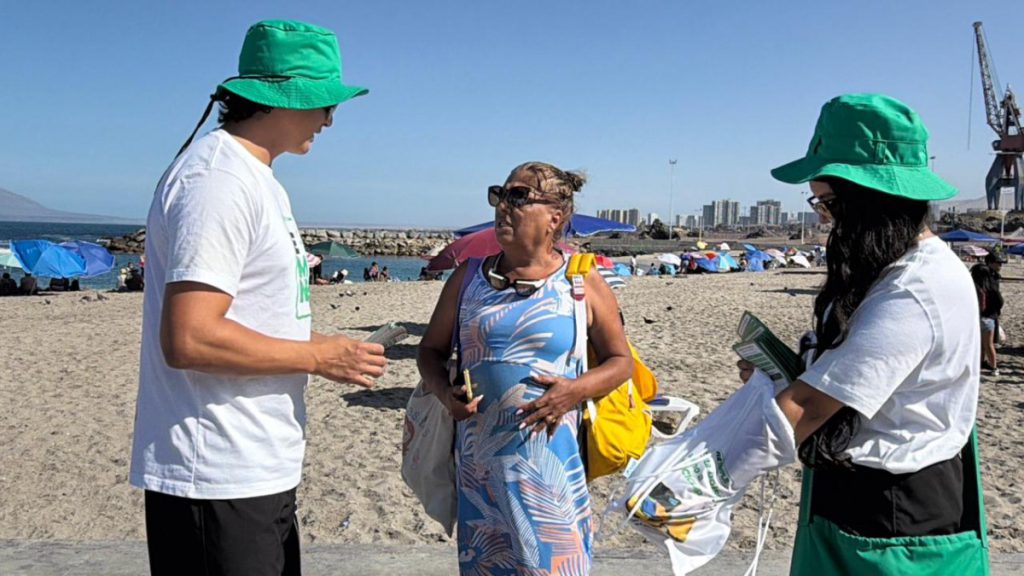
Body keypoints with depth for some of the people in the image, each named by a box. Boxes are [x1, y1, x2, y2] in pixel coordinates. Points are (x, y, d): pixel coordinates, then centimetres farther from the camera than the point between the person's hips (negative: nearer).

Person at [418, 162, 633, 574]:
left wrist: (577, 390, -13)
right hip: (479, 457, 3)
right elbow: (431, 349, 14)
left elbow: (621, 361, 5)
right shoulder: (468, 277, 7)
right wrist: (444, 392, -6)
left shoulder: (584, 286, 0)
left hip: (550, 455, -2)